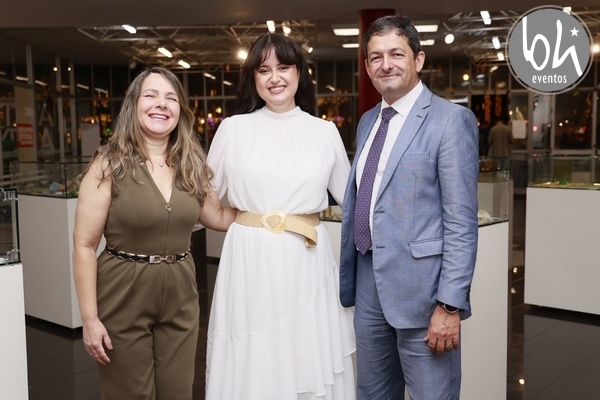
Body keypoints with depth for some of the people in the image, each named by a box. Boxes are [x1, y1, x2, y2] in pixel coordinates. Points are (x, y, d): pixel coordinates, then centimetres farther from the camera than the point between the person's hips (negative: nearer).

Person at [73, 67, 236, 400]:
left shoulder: (191, 166, 5)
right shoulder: (110, 164, -9)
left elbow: (221, 217, 16)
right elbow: (84, 246, -9)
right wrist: (89, 318, -12)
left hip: (180, 298, 4)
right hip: (124, 297, -4)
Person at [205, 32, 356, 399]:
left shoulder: (325, 132, 6)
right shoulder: (233, 128, 3)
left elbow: (350, 196, 16)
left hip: (307, 261, 1)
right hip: (250, 260, -1)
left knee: (311, 362, 6)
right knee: (251, 365, 6)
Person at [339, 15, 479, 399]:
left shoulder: (451, 119, -10)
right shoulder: (368, 121, 13)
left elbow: (462, 221, -14)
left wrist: (450, 304, -18)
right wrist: (348, 281, 15)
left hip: (421, 289, -6)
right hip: (368, 287, 7)